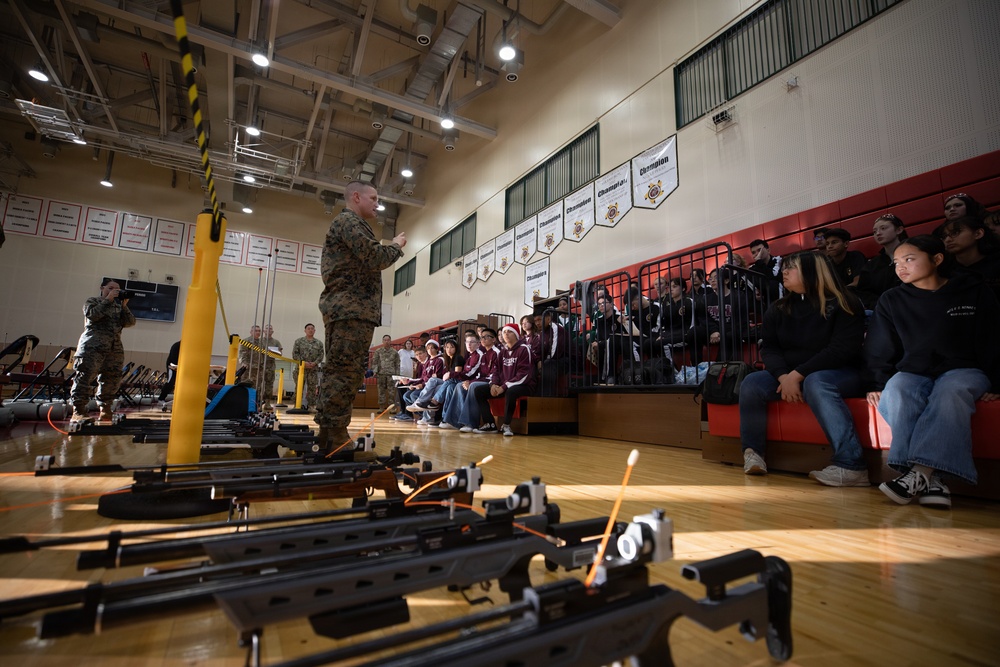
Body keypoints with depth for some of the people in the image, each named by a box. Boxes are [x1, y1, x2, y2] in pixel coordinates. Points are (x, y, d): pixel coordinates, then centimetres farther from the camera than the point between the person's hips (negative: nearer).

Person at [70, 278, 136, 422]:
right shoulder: (93, 301, 11)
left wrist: (124, 306, -1)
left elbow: (130, 322, 9)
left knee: (112, 379, 3)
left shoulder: (119, 306, 21)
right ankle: (78, 412, -8)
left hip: (115, 348, 5)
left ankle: (105, 410, 12)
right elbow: (92, 314, -9)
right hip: (93, 346, -4)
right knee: (85, 376, -9)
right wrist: (108, 300, -6)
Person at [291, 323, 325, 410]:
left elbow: (321, 355, 5)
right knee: (299, 388, -1)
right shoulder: (298, 341, 6)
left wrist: (315, 363, -13)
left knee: (312, 388, 2)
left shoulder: (319, 343, 11)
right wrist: (303, 362, -13)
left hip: (314, 369, 2)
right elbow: (295, 354, -1)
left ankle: (311, 405, 7)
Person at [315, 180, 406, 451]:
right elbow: (374, 257, -15)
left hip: (344, 307, 11)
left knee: (336, 373, 9)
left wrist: (391, 248, 14)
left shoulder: (344, 223, 30)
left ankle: (327, 434, 12)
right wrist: (396, 246, 3)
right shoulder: (350, 221, -3)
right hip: (353, 309, -11)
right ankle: (335, 437, -12)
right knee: (347, 373, -13)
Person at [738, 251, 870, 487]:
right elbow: (769, 348, -1)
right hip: (790, 374, 5)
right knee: (751, 383, -20)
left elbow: (842, 350, -18)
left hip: (842, 373, -4)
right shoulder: (779, 309, 8)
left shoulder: (843, 304, -8)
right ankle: (753, 452, -9)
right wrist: (784, 376, -20)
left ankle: (851, 466, -38)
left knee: (815, 382, -38)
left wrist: (798, 374, -24)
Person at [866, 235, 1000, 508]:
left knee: (950, 393, -38)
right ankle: (930, 478, -41)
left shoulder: (975, 293, 6)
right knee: (895, 395, -35)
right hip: (912, 371, 1)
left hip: (963, 370, -1)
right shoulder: (891, 301, 9)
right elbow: (879, 350, 10)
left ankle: (918, 473, -46)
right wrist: (878, 385, -2)